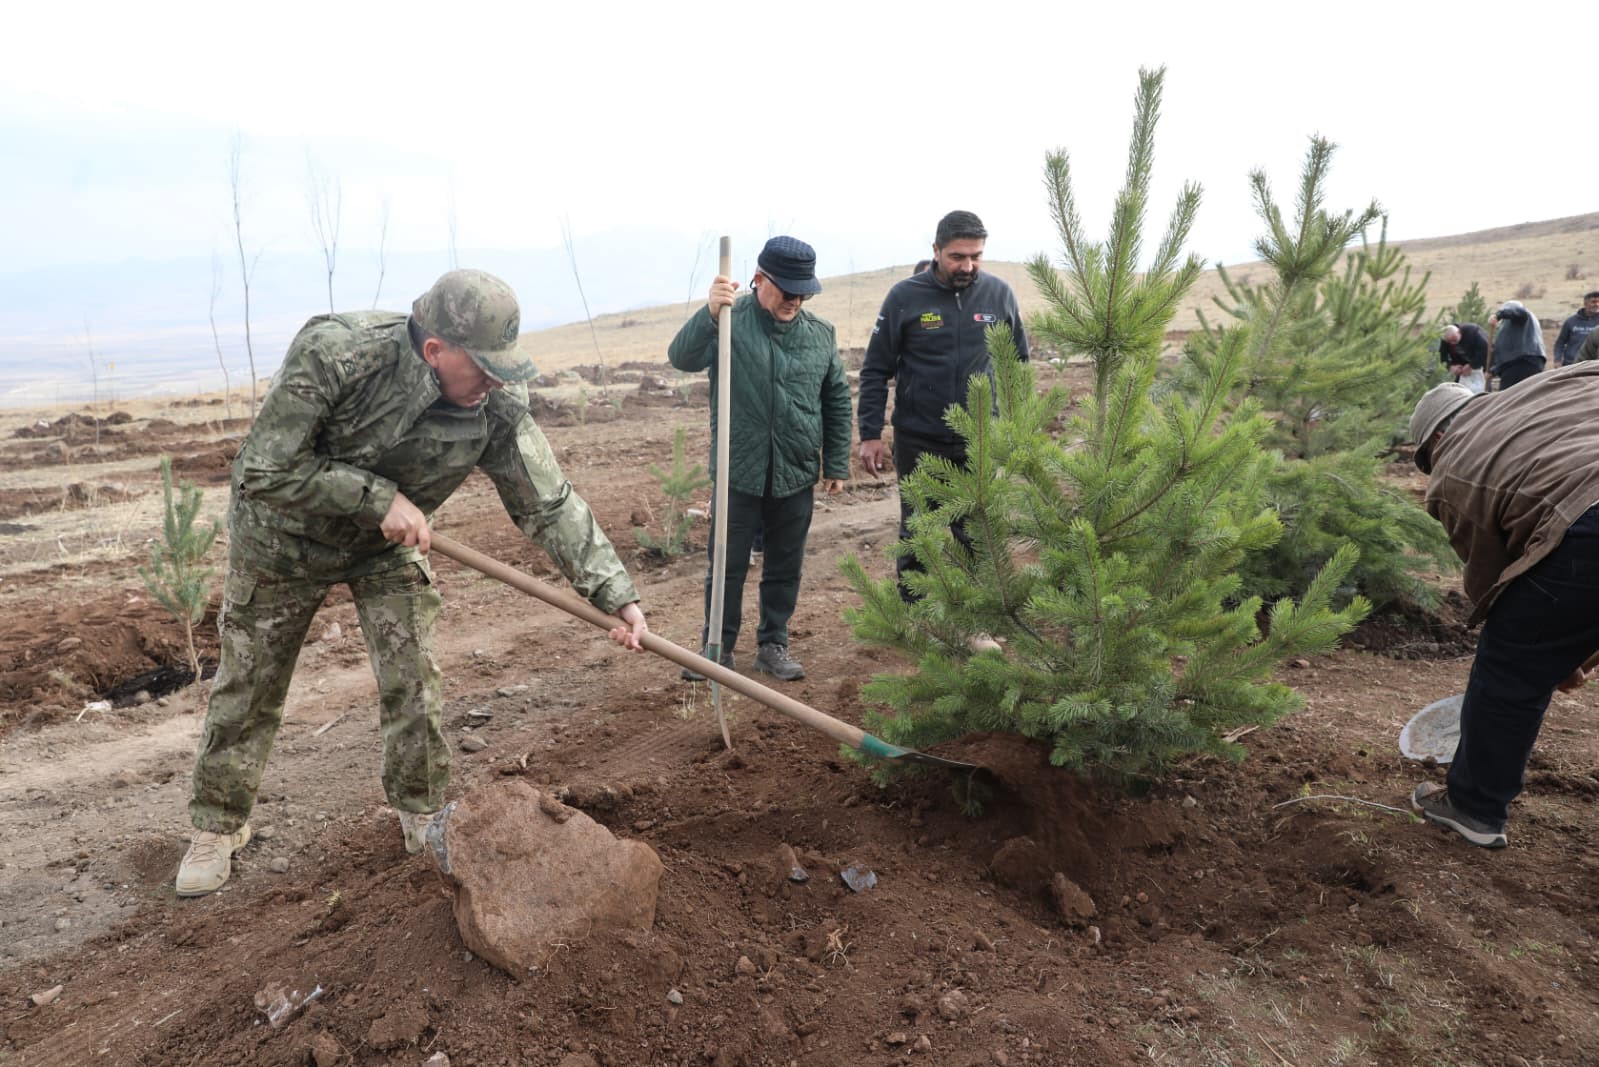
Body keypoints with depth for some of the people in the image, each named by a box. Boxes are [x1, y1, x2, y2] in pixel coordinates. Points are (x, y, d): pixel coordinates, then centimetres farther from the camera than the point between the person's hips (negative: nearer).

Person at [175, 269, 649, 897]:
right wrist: (380, 498, -34)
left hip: (389, 547, 2)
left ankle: (424, 815, 22)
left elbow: (550, 503, -21)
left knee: (413, 683, 0)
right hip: (284, 538, -2)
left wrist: (615, 594, -27)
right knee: (248, 688, 11)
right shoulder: (333, 352, -35)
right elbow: (264, 471, -30)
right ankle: (218, 827, 32)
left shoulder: (498, 406, -25)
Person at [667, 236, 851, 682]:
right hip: (739, 474, -3)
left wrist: (837, 464, 10)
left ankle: (773, 645, 29)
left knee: (785, 567, 13)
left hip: (797, 477, 3)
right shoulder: (729, 323, -7)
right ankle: (718, 648, 23)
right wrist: (709, 313, -40)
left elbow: (837, 402, 11)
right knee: (727, 566, 7)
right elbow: (682, 357, -24)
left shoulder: (821, 333, 4)